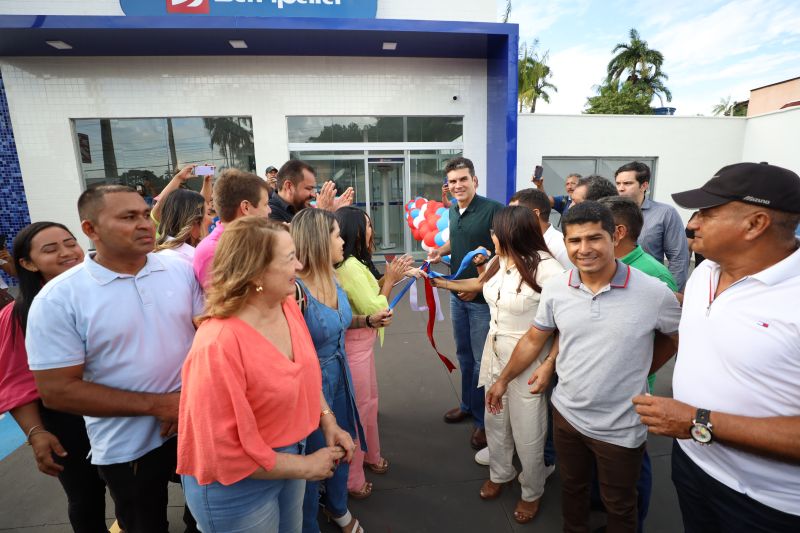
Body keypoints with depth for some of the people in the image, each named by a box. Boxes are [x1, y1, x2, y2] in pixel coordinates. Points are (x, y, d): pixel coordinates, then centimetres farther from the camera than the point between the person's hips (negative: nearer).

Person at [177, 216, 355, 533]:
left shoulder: (287, 306, -10)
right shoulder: (218, 346, -31)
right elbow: (224, 453, -23)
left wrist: (328, 423, -5)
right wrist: (305, 467, -16)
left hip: (290, 454, 6)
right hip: (237, 487, -6)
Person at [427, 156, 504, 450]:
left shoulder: (493, 209, -17)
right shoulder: (452, 211, 6)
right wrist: (441, 250, 3)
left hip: (483, 297, -7)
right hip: (457, 294, 7)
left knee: (481, 359, 5)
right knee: (463, 354, 20)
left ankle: (483, 419, 24)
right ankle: (467, 404, 40)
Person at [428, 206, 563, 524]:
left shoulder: (545, 267, -23)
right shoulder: (498, 262, -1)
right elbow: (480, 283, 20)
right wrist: (442, 283, 23)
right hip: (494, 353, 7)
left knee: (527, 431, 9)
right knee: (494, 420, 22)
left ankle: (532, 492, 38)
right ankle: (500, 473, 48)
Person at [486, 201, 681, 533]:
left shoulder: (654, 293, -19)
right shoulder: (554, 289, -10)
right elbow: (533, 340, 2)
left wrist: (639, 370, 0)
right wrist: (503, 380, 9)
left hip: (621, 427, -3)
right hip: (566, 413, 3)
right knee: (572, 488, 27)